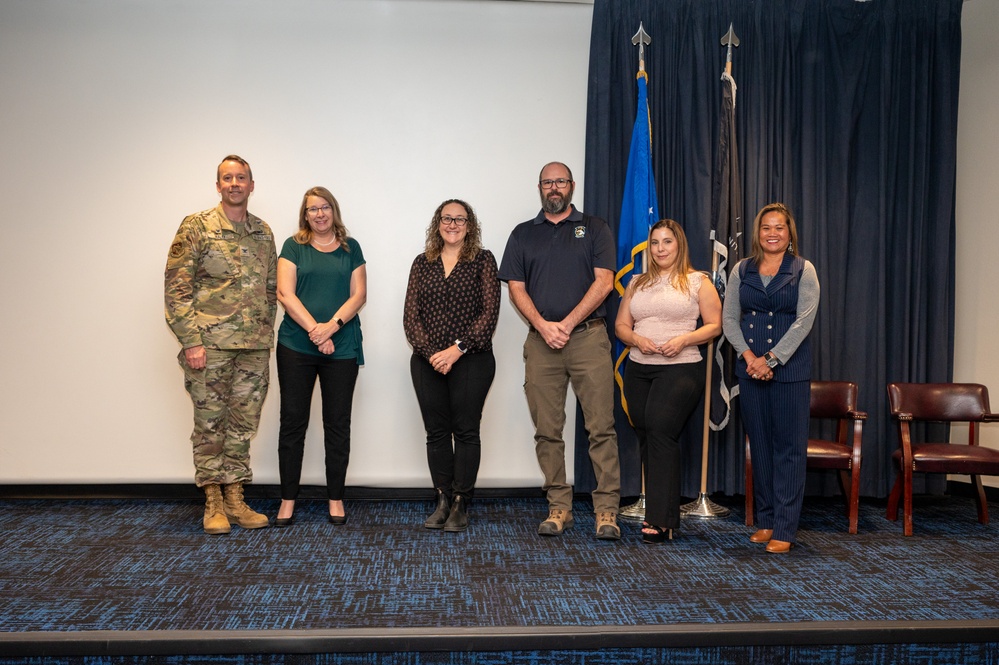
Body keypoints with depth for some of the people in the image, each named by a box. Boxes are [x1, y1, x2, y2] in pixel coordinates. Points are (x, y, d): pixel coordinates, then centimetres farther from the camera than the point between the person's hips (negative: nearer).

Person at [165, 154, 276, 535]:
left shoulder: (263, 232, 12)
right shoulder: (197, 227, -3)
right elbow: (176, 288, -7)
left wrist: (266, 334, 11)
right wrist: (191, 342, -13)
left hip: (254, 347, 5)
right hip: (210, 345, -4)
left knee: (243, 425, 9)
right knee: (210, 425, 3)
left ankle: (235, 500, 20)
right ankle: (213, 504, 15)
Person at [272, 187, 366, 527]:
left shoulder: (350, 248, 10)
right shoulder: (293, 246, 6)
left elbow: (358, 295, 2)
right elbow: (285, 294, -3)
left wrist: (332, 325, -14)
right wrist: (315, 330, -14)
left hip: (342, 347, 1)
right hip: (296, 346, -1)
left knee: (337, 424, 5)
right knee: (292, 422, 3)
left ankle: (335, 499, 15)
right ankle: (288, 500, 12)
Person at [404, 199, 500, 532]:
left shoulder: (483, 260, 2)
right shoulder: (422, 263, 11)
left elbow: (490, 311, -6)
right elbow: (411, 314, 5)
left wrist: (458, 349, -14)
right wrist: (429, 352, -9)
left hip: (471, 360, -3)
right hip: (428, 362, 3)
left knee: (466, 430, 1)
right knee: (436, 431, 7)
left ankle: (461, 504, 10)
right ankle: (443, 500, 17)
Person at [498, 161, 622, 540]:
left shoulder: (594, 229, 11)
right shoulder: (523, 234, 16)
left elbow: (604, 281, 0)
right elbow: (516, 288, 8)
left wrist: (567, 324, -9)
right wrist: (543, 326, -8)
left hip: (588, 336, -2)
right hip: (540, 341, 2)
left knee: (601, 427, -6)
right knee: (547, 431, 3)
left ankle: (606, 511, -1)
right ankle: (558, 508, 12)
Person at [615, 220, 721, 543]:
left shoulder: (697, 281, 5)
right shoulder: (637, 283, 17)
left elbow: (715, 325, 0)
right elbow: (620, 325, 14)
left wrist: (683, 339, -15)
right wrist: (637, 339, -7)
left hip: (680, 368, -5)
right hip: (638, 370, 5)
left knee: (660, 431, -19)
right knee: (648, 439, 6)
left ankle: (660, 519, -14)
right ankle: (663, 515, 16)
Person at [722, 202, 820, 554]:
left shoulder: (803, 270, 1)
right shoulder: (742, 270, 9)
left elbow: (804, 320, -8)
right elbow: (729, 318, 6)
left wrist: (771, 359, -15)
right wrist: (749, 355, -8)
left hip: (790, 368, -3)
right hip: (750, 367, 3)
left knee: (789, 447, -2)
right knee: (759, 445, 9)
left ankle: (784, 529, 3)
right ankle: (765, 521, 20)